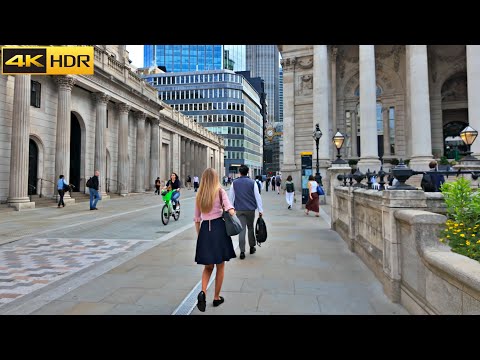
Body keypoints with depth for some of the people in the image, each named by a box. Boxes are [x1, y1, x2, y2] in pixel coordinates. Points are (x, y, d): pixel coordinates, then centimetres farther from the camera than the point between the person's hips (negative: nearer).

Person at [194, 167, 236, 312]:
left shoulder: (199, 195, 9)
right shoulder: (220, 191, -1)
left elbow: (197, 219, 11)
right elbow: (230, 210, -15)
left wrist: (199, 235, 18)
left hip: (204, 229, 3)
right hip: (219, 228, -3)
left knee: (208, 266, 17)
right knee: (220, 266, 13)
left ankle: (203, 292, -5)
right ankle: (217, 297, 22)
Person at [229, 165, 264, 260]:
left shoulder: (234, 183, 1)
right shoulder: (252, 183, -3)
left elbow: (231, 197, 5)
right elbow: (257, 196, -3)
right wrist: (260, 210, 1)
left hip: (239, 210, 0)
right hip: (250, 209, 0)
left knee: (242, 229, 1)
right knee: (250, 228, 17)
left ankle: (242, 252, -2)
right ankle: (252, 247, 27)